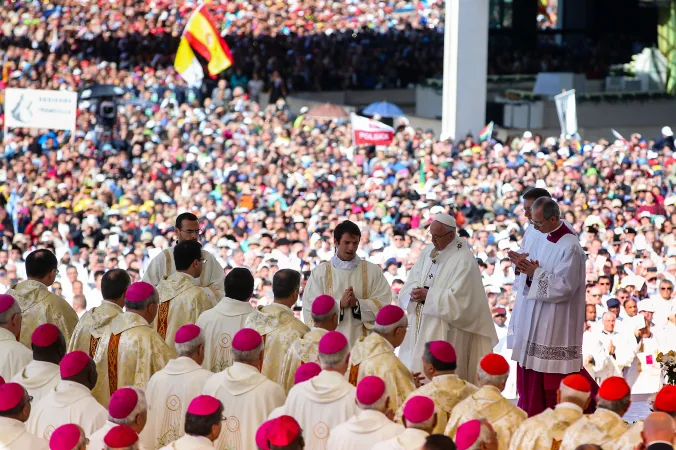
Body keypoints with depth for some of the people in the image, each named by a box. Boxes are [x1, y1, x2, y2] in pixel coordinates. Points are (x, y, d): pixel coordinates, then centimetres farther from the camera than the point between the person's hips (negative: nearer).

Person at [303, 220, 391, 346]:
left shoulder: (373, 271, 9)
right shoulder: (320, 272, 8)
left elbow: (383, 303, 2)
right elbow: (310, 308, 0)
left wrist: (357, 303, -13)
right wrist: (340, 304, -13)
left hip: (363, 340, 0)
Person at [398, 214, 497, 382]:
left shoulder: (464, 260, -14)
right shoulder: (429, 251, 9)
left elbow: (457, 298, -20)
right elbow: (413, 279, 9)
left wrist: (428, 295, -20)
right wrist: (413, 292, -13)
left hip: (445, 331, -7)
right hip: (421, 325, 7)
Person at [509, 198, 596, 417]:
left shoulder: (570, 247, -16)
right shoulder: (541, 241, 9)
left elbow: (564, 287, -20)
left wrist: (535, 273, -18)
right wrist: (528, 273, -9)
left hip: (555, 327, -8)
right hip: (534, 322, 8)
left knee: (552, 380, -3)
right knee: (530, 377, 12)